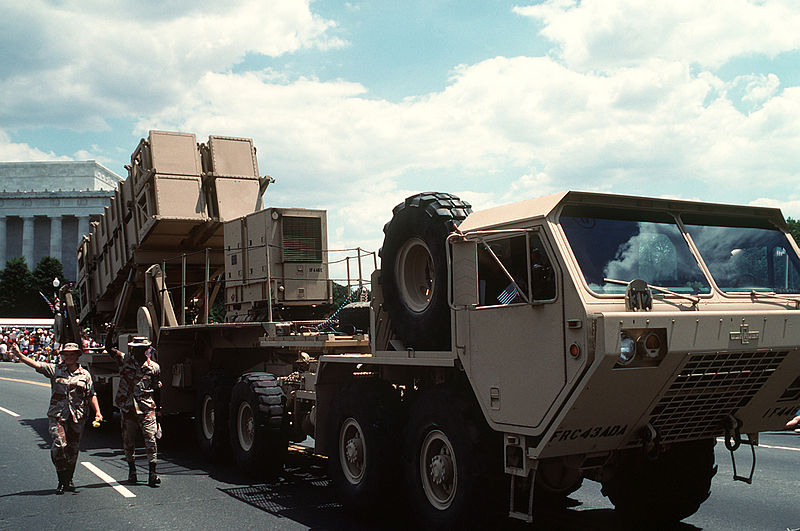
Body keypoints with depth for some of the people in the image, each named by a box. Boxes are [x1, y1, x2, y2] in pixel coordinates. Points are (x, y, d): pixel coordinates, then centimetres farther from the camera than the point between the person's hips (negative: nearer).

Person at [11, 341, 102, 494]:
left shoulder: (85, 374, 8)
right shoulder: (55, 369, 4)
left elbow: (92, 395, 9)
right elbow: (36, 364, -5)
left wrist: (97, 412, -1)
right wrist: (19, 355, -18)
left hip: (77, 418, 2)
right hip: (57, 415, -2)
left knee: (73, 449, 8)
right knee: (59, 446, -14)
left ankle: (69, 480, 23)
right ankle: (62, 481, -2)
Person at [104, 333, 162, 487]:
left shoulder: (154, 367, 5)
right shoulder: (124, 360, 6)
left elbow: (157, 390, 11)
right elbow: (109, 347, 2)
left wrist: (157, 409, 9)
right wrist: (111, 330, -10)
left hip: (147, 409, -2)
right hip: (128, 409, 2)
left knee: (150, 440, -10)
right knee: (128, 441, 10)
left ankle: (152, 474, -7)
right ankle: (131, 470, 28)